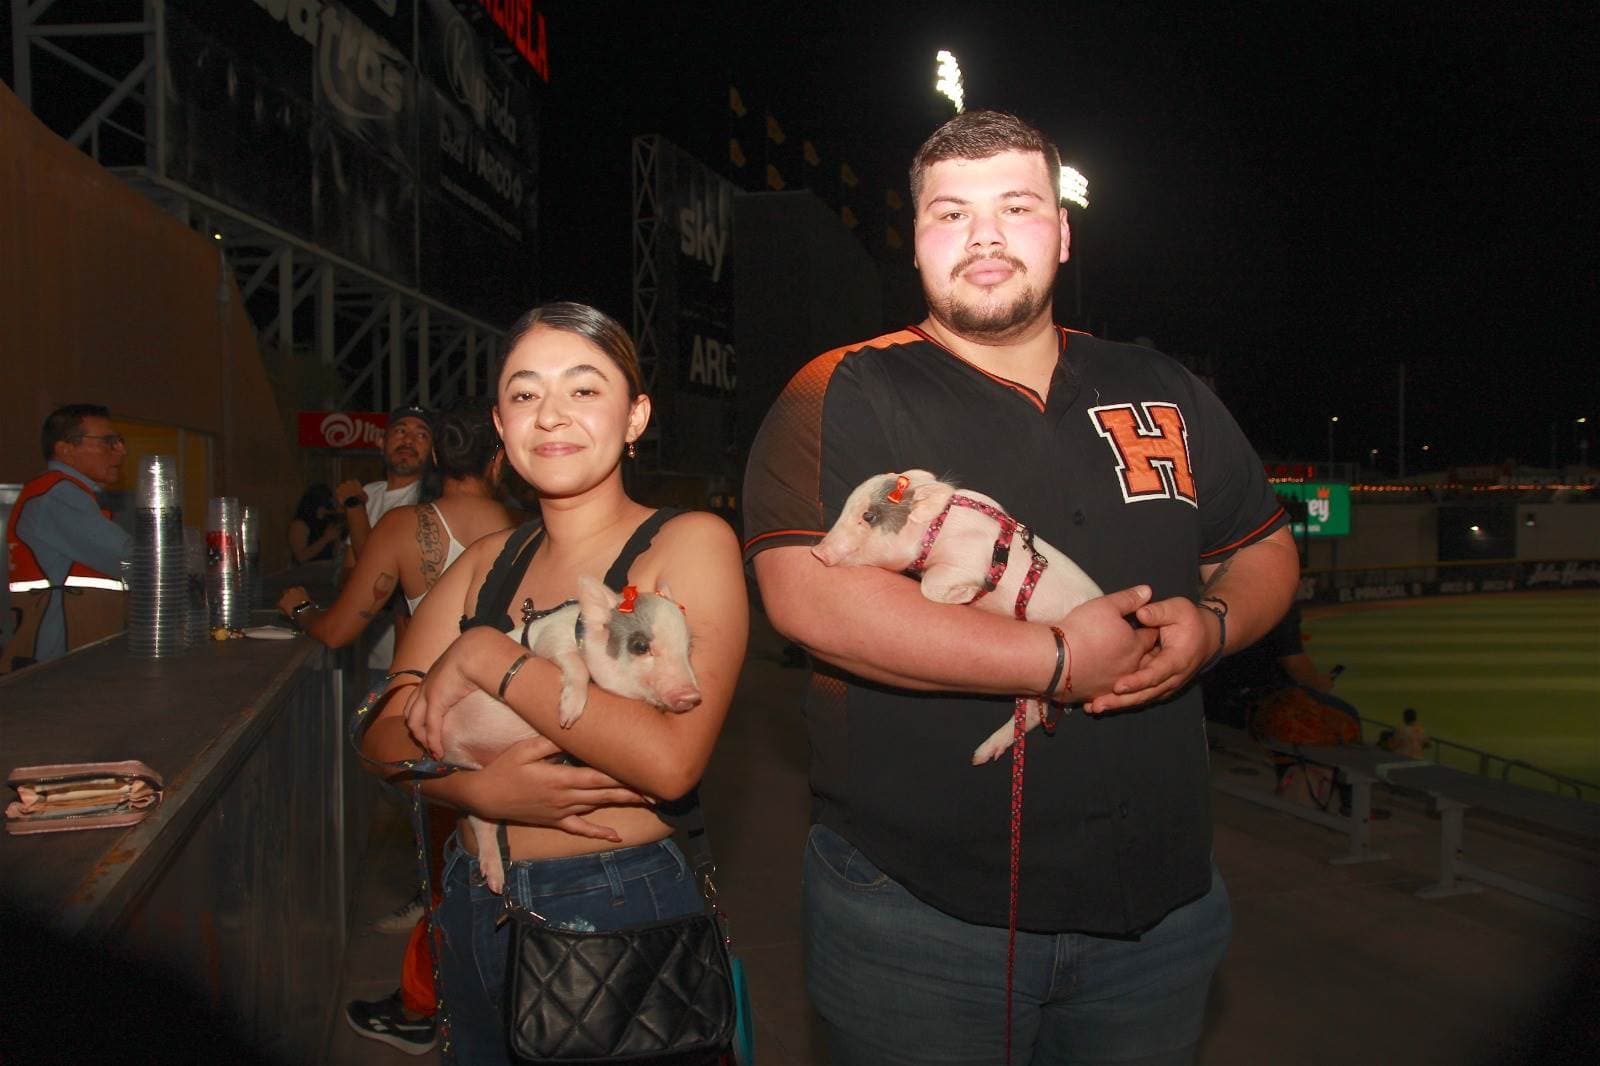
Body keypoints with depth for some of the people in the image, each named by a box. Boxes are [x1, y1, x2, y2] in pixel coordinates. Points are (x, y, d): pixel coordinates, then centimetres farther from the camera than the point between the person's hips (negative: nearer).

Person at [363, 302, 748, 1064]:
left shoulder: (689, 543, -11)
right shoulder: (487, 562, 6)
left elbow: (671, 758, -25)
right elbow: (385, 735, 1)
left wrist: (485, 659, -19)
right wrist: (483, 789, -19)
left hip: (619, 911, -5)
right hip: (474, 908, 5)